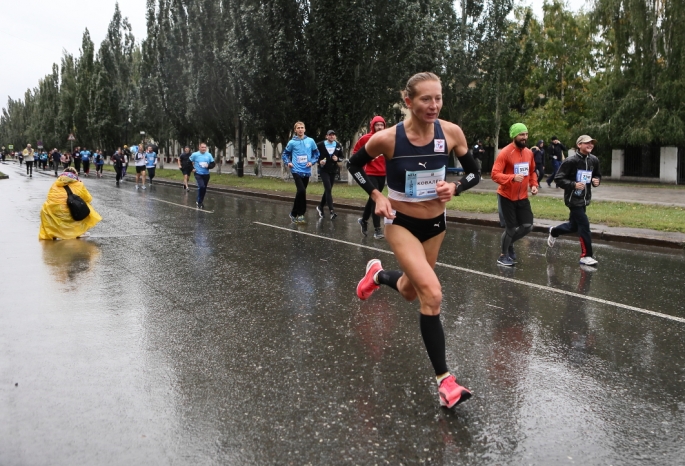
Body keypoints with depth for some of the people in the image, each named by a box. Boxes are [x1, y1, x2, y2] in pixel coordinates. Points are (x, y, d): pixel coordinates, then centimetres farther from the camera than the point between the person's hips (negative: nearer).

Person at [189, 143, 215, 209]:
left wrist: (208, 166, -14)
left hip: (206, 175, 4)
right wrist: (192, 168, -2)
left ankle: (200, 201, 29)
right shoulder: (195, 154, -5)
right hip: (198, 174, -4)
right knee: (201, 187, -20)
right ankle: (199, 202, -5)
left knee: (204, 188, 10)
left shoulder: (209, 155, 1)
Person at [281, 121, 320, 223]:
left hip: (306, 171, 3)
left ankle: (294, 213, 22)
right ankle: (299, 214, -6)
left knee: (301, 192, 9)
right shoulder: (292, 142, -2)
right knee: (301, 191, -18)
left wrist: (312, 162, -3)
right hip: (296, 170, -3)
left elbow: (316, 153, 12)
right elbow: (285, 154, 10)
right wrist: (288, 162, -6)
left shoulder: (311, 141, 2)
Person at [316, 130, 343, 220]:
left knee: (328, 190, 14)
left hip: (333, 171, 5)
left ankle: (320, 207, 33)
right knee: (328, 189, -15)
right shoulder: (320, 145, -8)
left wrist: (337, 159, -9)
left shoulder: (338, 145, 4)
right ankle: (331, 211, -20)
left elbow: (341, 156, 12)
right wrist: (319, 161, -18)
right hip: (324, 170, -5)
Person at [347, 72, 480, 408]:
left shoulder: (451, 132, -13)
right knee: (432, 294, -22)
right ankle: (444, 380, -9)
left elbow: (474, 173, 0)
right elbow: (354, 166, -1)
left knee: (410, 292, 20)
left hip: (435, 223, 4)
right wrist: (377, 196, -12)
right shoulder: (387, 138, -20)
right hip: (401, 224, -4)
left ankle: (377, 274, 55)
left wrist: (455, 188, -19)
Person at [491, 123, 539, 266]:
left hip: (522, 197, 6)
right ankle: (503, 256, 20)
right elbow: (495, 174, -22)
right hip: (506, 197, -6)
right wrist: (512, 178, -35)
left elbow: (532, 171, 19)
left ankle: (508, 243, 32)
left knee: (528, 226, 7)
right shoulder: (505, 153, -17)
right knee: (511, 228, -1)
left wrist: (533, 185, 2)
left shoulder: (529, 153, 4)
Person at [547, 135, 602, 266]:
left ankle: (554, 231, 47)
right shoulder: (571, 161, -16)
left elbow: (597, 175, 19)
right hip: (574, 199, -7)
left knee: (573, 226, 18)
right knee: (584, 225, -10)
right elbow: (558, 179, -15)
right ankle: (586, 256, 1)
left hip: (584, 198, 7)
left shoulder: (594, 160, 3)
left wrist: (597, 181, -4)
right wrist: (574, 184, -26)